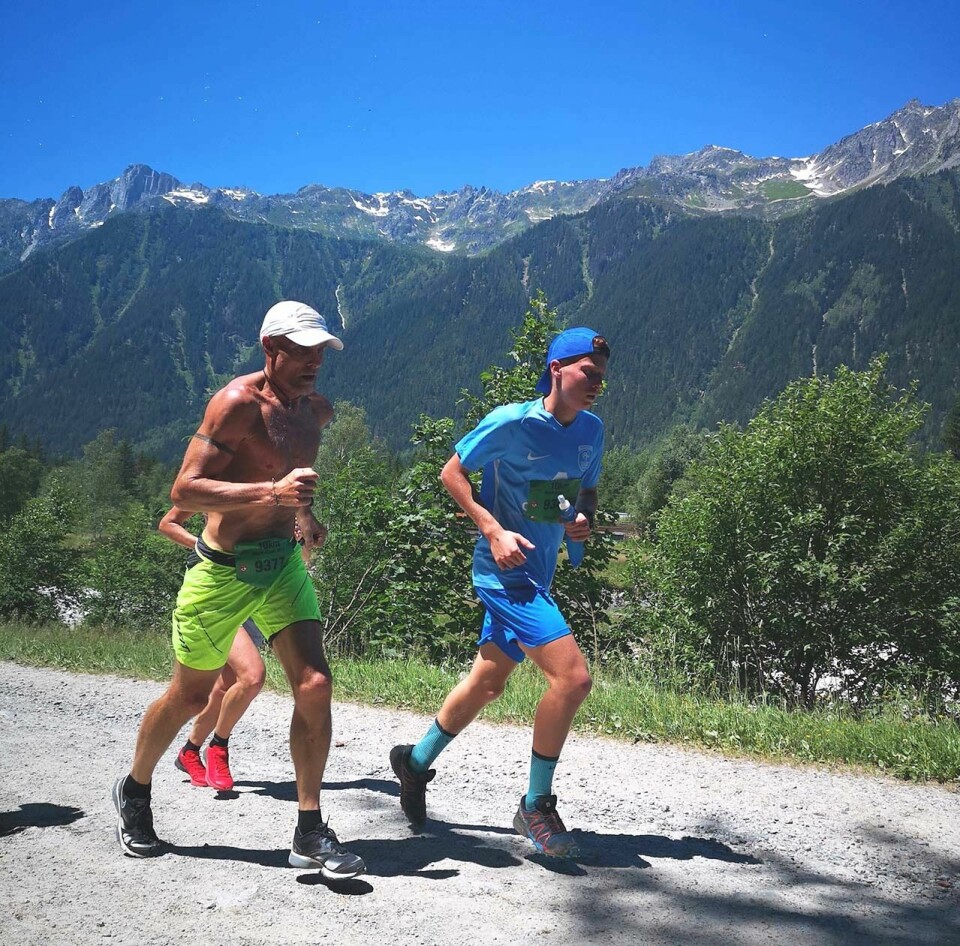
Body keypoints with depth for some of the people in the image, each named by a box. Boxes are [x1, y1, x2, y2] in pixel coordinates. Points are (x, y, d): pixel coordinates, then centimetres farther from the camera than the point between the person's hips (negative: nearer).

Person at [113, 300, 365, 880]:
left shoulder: (316, 409, 6)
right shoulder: (237, 403, -17)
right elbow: (184, 491, -24)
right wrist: (272, 492, -33)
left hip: (282, 564, 5)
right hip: (222, 571, -5)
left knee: (315, 686, -10)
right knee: (190, 696, 10)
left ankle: (311, 832, 2)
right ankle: (135, 791, 39)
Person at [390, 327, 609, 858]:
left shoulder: (591, 430, 5)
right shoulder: (512, 423, -15)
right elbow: (452, 473, -6)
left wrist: (585, 520, -5)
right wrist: (494, 530, -17)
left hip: (537, 575, 8)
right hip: (505, 570, -8)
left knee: (487, 684, 18)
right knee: (572, 677, -18)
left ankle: (417, 761, 40)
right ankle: (537, 806, -1)